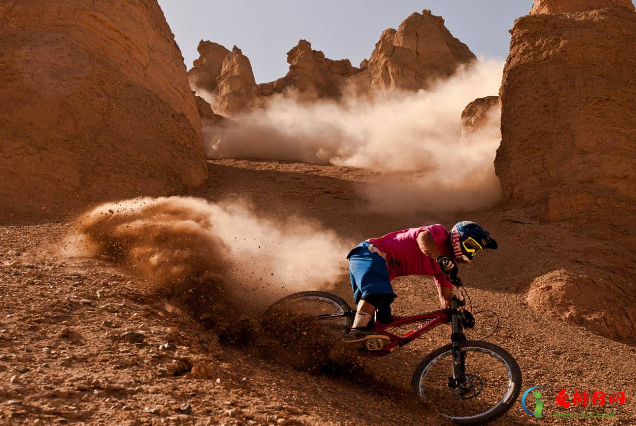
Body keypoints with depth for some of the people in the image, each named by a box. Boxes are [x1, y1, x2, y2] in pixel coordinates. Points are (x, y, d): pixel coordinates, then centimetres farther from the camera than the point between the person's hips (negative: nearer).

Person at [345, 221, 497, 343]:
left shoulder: (447, 264, 16)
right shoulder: (440, 233, -8)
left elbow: (446, 297, 17)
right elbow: (423, 236, -32)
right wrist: (440, 259, -44)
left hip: (382, 269, 10)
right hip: (369, 253, -10)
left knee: (382, 319, 4)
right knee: (379, 291, -36)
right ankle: (358, 331, -43)